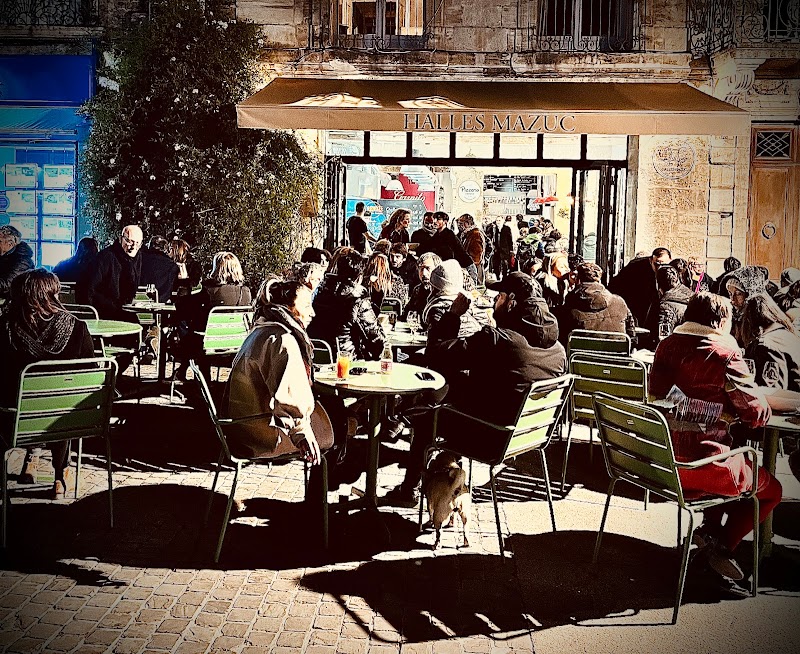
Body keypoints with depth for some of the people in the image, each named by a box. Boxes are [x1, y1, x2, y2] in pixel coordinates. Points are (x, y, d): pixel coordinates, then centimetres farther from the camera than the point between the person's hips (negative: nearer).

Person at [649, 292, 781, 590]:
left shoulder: (667, 345, 3)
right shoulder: (725, 355, -15)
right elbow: (759, 414, -12)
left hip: (661, 459, 7)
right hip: (703, 463, -7)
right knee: (770, 489, 21)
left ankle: (710, 529, 26)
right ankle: (720, 545, 11)